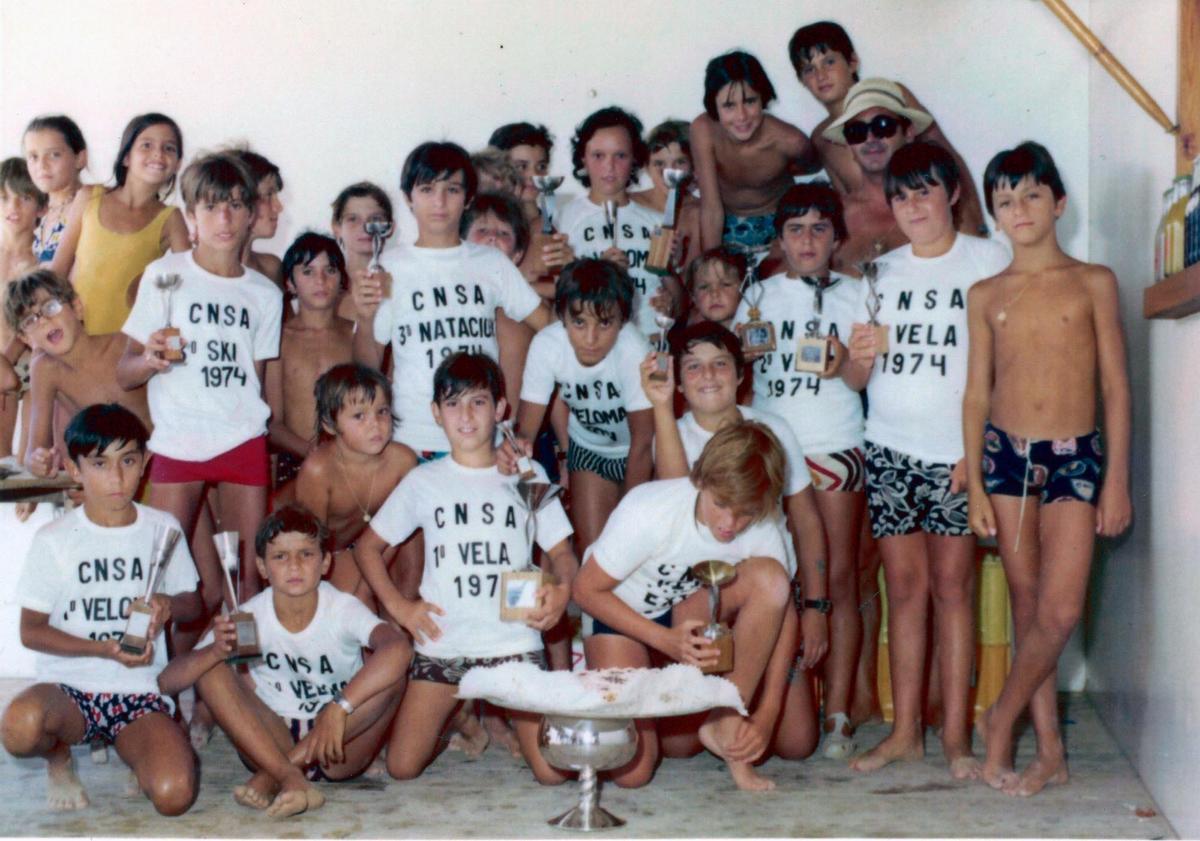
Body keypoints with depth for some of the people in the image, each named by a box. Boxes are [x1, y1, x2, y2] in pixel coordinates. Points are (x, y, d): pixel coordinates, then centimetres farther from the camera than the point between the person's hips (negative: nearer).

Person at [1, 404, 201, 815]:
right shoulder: (54, 539, -2)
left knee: (173, 795, -26)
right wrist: (102, 649, -17)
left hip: (141, 691, 1)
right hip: (69, 687, -1)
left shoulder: (163, 528, 5)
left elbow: (192, 604, 15)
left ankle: (132, 749, 10)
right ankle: (58, 756, 1)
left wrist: (168, 605, -10)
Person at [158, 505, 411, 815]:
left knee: (391, 672, -27)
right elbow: (167, 683, -15)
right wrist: (217, 651, -36)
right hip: (270, 745, 1)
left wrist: (339, 709, -43)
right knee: (210, 671, -19)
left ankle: (273, 776, -23)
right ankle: (292, 780, -32)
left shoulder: (343, 609, -14)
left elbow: (399, 649, -35)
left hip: (339, 747, -1)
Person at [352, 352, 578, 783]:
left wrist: (562, 589, -12)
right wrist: (397, 605, 1)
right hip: (441, 645, 1)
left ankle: (505, 714, 21)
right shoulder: (423, 481, 7)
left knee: (554, 771, -10)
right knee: (402, 768, -8)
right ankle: (457, 716, 22)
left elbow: (561, 551, 10)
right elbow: (367, 546, 14)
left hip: (515, 642, 0)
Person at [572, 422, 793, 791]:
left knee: (770, 578, -29)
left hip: (691, 615, 3)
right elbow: (586, 590, -21)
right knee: (631, 771, -19)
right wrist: (666, 640, -31)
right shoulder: (649, 509, -30)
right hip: (619, 615, -3)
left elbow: (778, 623, -13)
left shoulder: (763, 535, -20)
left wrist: (765, 720, -24)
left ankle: (726, 723, -18)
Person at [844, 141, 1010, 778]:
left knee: (952, 584, -2)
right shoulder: (882, 272, 13)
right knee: (904, 586, 4)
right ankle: (905, 731, 9)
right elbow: (856, 379, 12)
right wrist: (859, 357, -12)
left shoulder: (989, 262, 2)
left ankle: (955, 734, 3)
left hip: (957, 452, -3)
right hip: (889, 449, 3)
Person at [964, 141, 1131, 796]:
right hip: (1006, 453, 2)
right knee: (1027, 606, 5)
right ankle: (1050, 750, 15)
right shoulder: (985, 296, 7)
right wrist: (975, 485, 1)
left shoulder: (1093, 283, 3)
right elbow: (976, 393, 7)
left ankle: (1001, 719, 11)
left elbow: (1115, 386, 1)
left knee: (1060, 611, -11)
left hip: (1076, 455, -2)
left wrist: (1117, 480, -4)